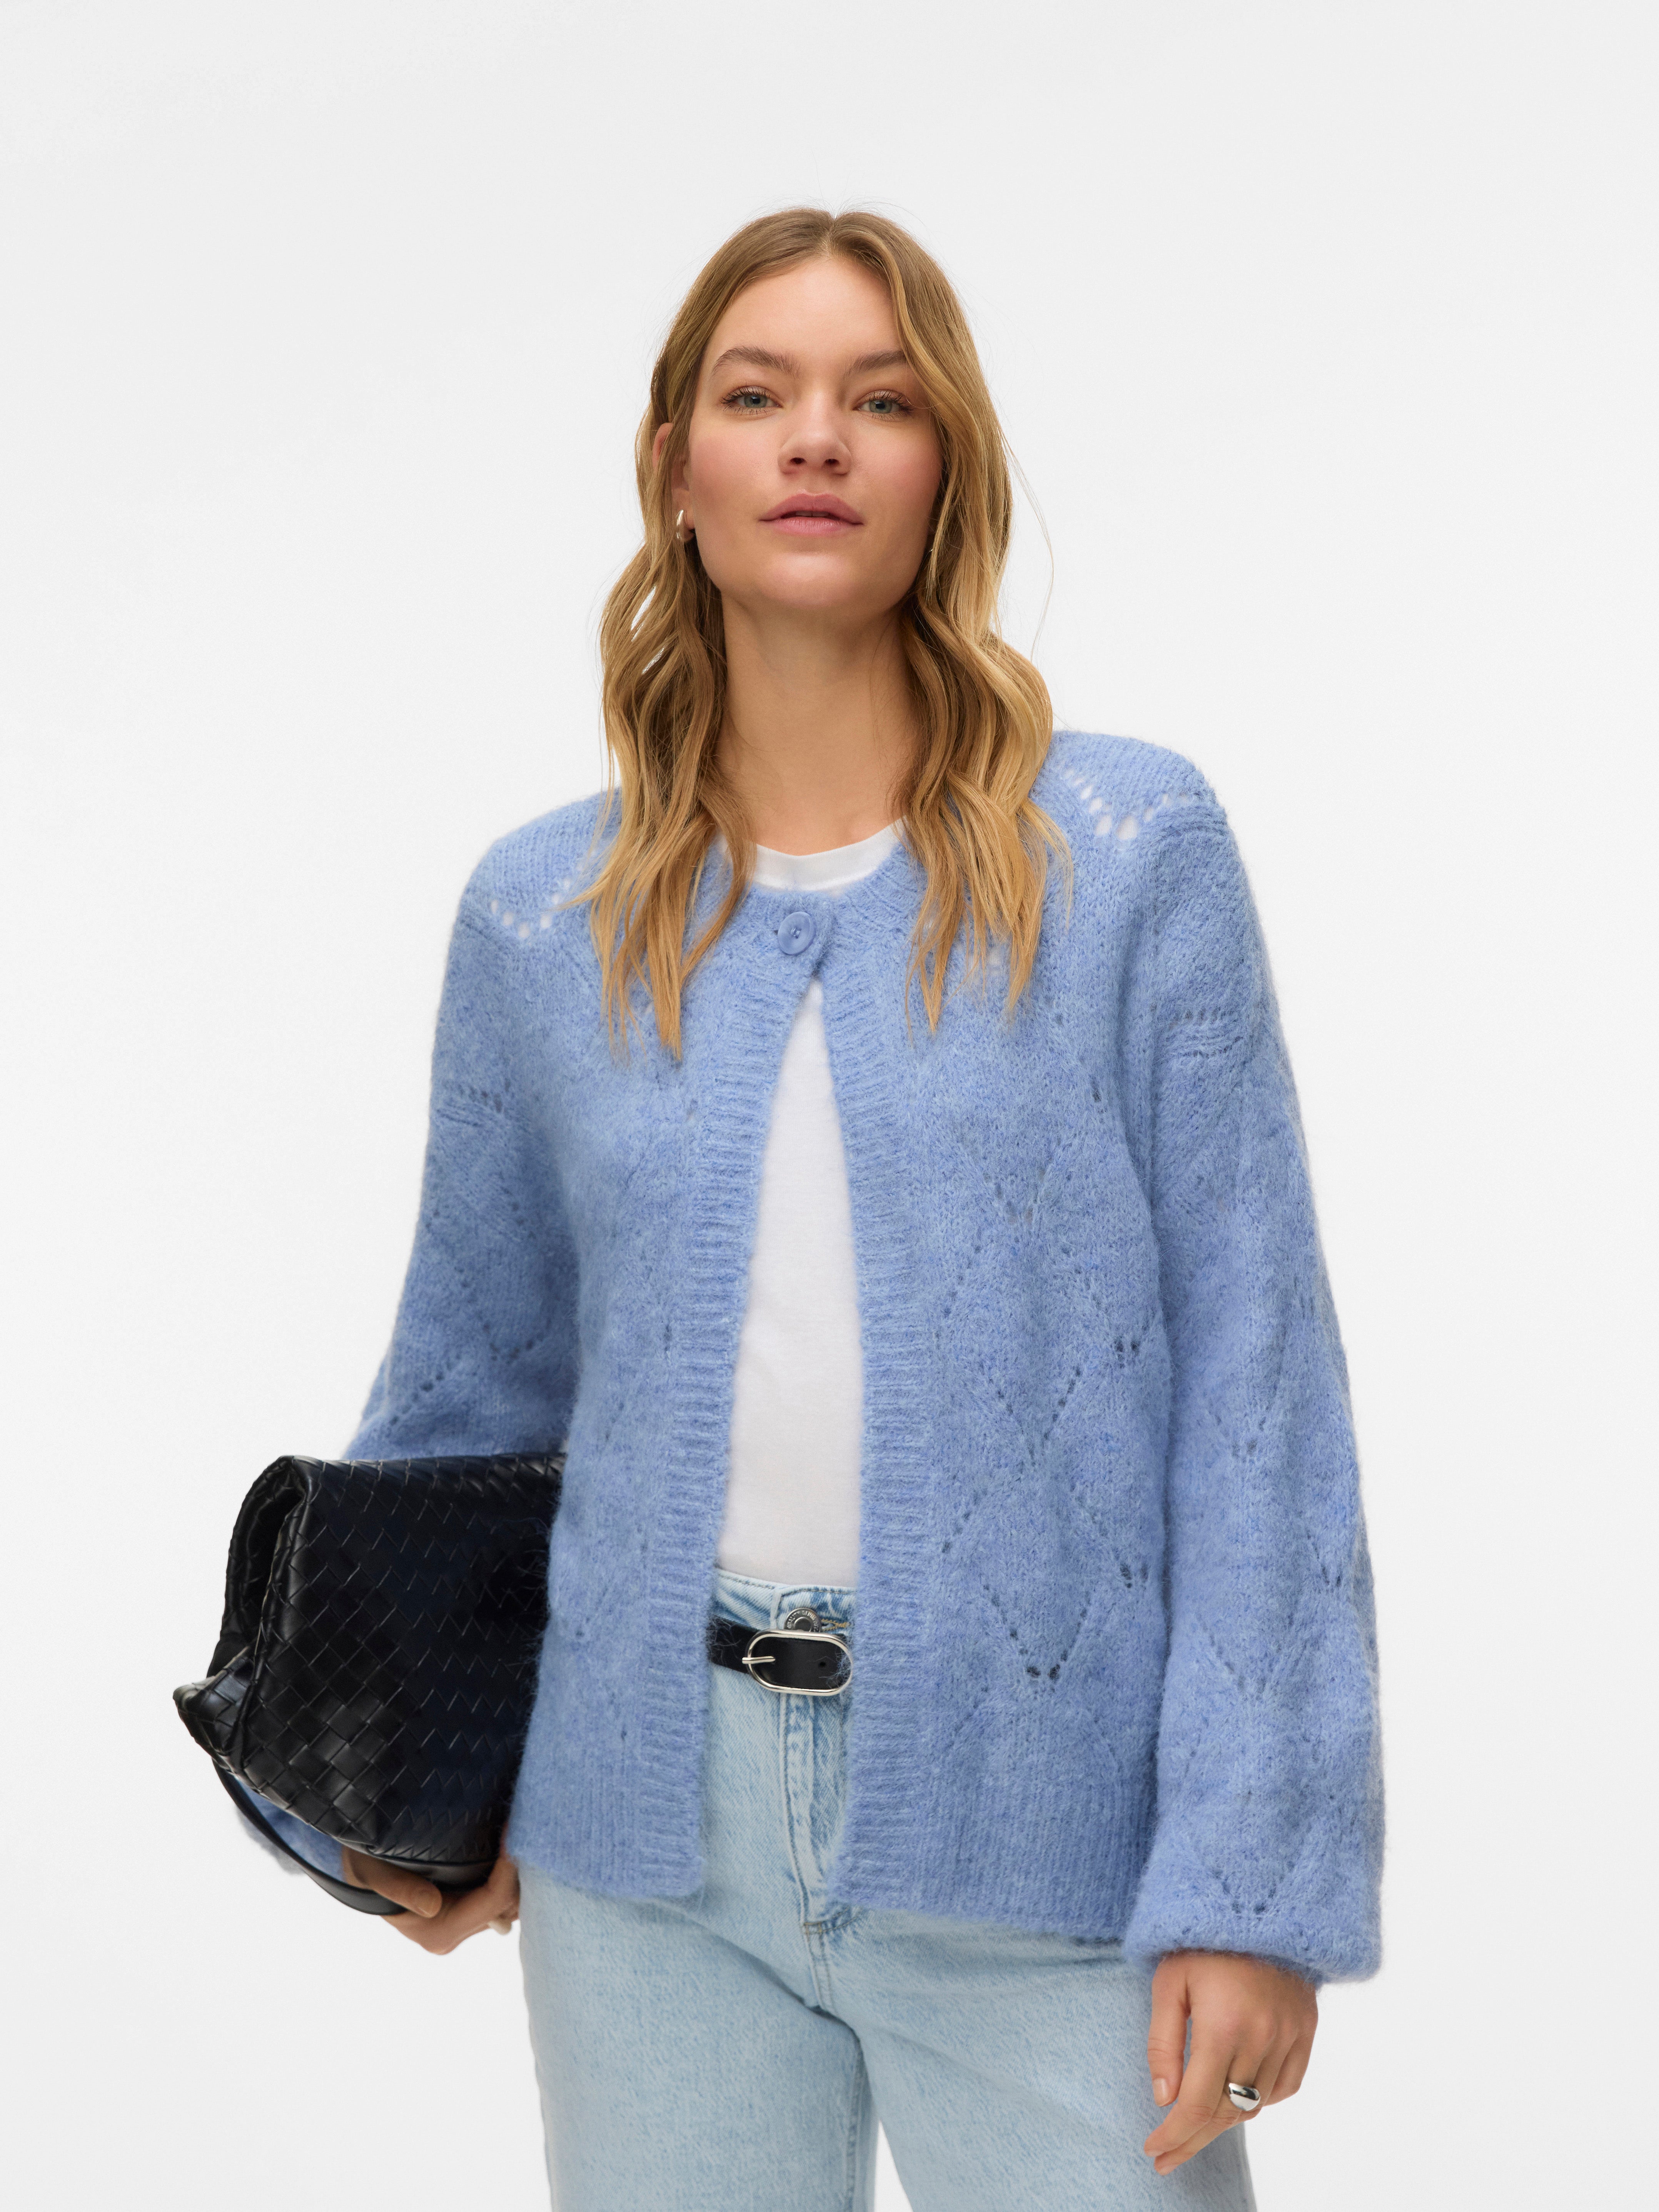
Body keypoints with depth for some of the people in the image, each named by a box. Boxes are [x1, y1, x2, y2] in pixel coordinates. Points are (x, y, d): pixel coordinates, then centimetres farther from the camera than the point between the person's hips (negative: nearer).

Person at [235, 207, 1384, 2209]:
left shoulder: (1131, 858, -2)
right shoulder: (543, 916, 5)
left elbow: (1253, 1374, -5)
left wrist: (1252, 1878, -10)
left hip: (1030, 1823, -2)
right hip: (651, 1832, 3)